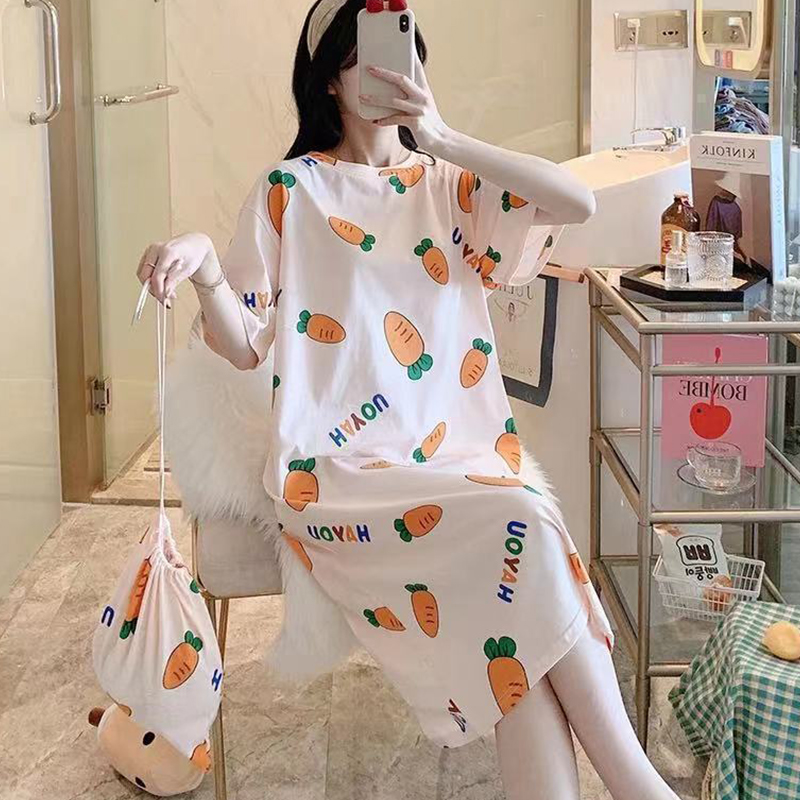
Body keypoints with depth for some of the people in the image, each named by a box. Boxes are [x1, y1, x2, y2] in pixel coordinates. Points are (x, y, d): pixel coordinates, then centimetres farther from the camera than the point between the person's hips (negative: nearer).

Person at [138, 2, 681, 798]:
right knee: (523, 530, -28)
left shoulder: (452, 186, 14)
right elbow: (245, 345, 5)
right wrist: (205, 268, -16)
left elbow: (578, 203, -3)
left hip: (459, 455, 3)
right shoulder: (290, 190, 7)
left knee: (516, 615, -28)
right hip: (341, 471, -3)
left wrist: (442, 137, -6)